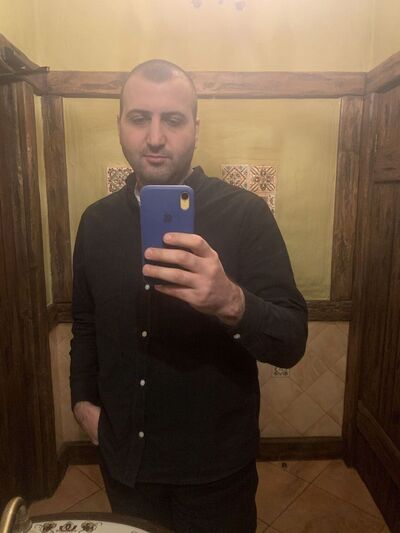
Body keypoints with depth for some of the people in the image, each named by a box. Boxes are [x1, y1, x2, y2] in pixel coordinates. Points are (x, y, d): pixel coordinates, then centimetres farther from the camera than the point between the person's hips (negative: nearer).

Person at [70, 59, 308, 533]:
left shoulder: (245, 214, -15)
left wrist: (231, 303, -37)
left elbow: (292, 343, -19)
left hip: (215, 465, -3)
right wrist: (82, 399, 4)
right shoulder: (97, 221, -2)